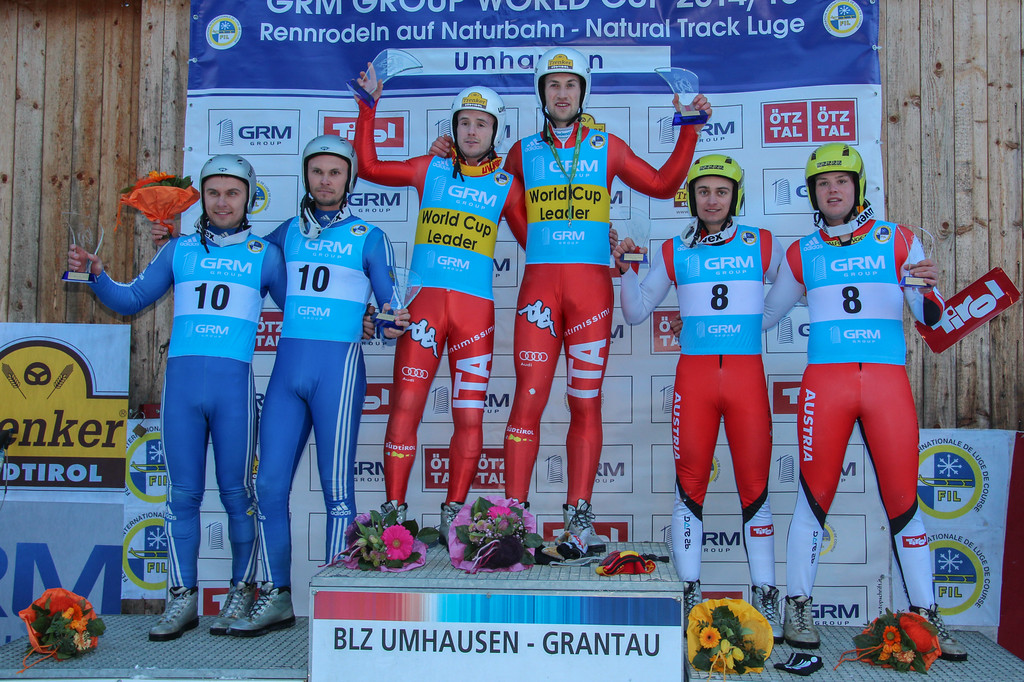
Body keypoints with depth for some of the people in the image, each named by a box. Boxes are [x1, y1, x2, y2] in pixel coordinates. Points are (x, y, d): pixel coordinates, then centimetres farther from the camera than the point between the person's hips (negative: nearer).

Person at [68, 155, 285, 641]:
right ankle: (182, 599, 13)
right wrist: (96, 274, 3)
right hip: (181, 380, 2)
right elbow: (131, 301, 20)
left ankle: (241, 592, 14)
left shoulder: (263, 254, 11)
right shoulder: (179, 250, 16)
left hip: (233, 383, -2)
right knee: (183, 494, 4)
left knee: (235, 493, 2)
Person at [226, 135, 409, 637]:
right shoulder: (290, 231, 18)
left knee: (336, 488, -3)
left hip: (339, 365, -4)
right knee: (270, 483, 2)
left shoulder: (368, 238, 8)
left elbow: (388, 303, 6)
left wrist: (391, 323, -18)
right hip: (287, 366, 4)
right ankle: (276, 597, 13)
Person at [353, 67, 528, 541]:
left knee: (470, 418, 1)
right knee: (404, 409, -5)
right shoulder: (431, 169, 12)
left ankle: (453, 515, 13)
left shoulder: (506, 185, 12)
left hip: (475, 307, 1)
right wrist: (368, 106, 12)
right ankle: (394, 511, 4)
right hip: (424, 302, 0)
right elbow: (368, 167, 13)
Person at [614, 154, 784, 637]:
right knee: (690, 485, 3)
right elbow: (636, 312, 13)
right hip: (694, 375, 1)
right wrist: (625, 269, 0)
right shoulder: (675, 252, 10)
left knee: (755, 487, 2)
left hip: (747, 375, 0)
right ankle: (689, 598, 13)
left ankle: (766, 600, 12)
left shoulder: (762, 246, 9)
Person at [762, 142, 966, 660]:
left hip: (888, 380, 0)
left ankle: (925, 613, 13)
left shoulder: (897, 240, 9)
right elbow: (763, 315, 23)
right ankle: (798, 606, 14)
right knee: (815, 496, 1)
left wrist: (929, 291, -14)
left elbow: (929, 318, 6)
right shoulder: (802, 253, 12)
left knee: (903, 499, 1)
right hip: (825, 382, 0)